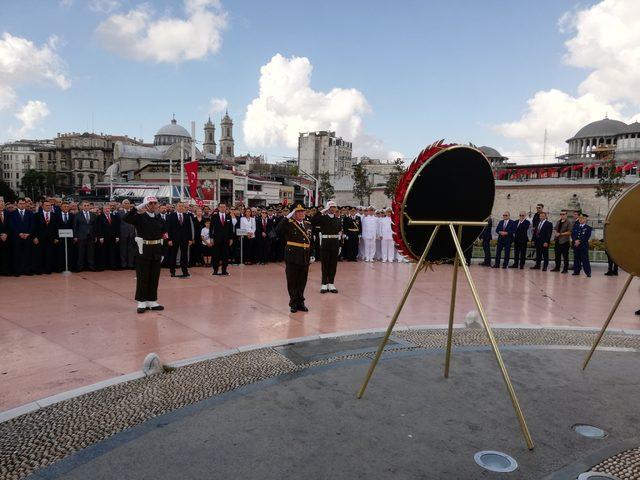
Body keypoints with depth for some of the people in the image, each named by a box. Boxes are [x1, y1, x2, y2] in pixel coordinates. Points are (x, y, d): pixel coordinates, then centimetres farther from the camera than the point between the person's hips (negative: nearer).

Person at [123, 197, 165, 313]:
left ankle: (152, 301, 19)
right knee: (142, 277, 2)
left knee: (154, 277, 9)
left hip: (156, 250, 5)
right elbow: (126, 218, -22)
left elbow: (163, 231, 24)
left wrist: (163, 235, 5)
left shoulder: (159, 217, 10)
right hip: (144, 250, -5)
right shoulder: (140, 217, -5)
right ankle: (142, 302, 10)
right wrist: (138, 208, -28)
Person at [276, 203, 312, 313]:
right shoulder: (289, 223, -6)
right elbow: (278, 231, -26)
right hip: (292, 257, -4)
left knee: (302, 282, 13)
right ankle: (293, 303, 18)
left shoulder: (308, 224, 11)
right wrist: (288, 217, -24)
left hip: (305, 258, 5)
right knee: (292, 282, 6)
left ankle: (300, 302, 25)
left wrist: (312, 255, 11)